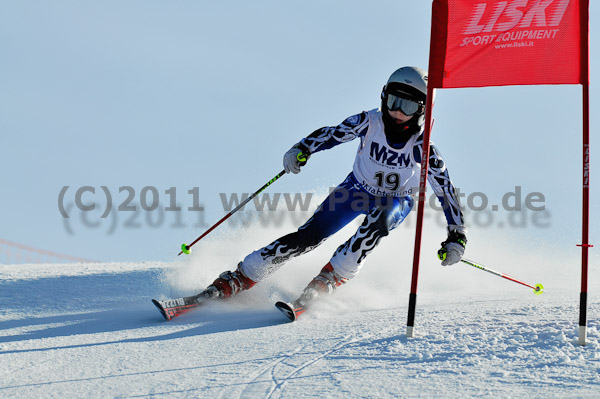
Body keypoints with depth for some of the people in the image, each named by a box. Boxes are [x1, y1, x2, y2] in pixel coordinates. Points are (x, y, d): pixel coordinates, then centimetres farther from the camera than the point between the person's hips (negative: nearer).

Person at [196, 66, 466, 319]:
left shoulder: (421, 146, -26)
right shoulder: (370, 123, -23)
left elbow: (445, 188, -20)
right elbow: (332, 134, -12)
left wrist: (457, 235, -24)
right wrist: (301, 149, -31)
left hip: (397, 201, -1)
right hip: (358, 189, 1)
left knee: (379, 219, -38)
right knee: (309, 235, -16)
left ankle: (329, 279, -33)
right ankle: (237, 279, -13)